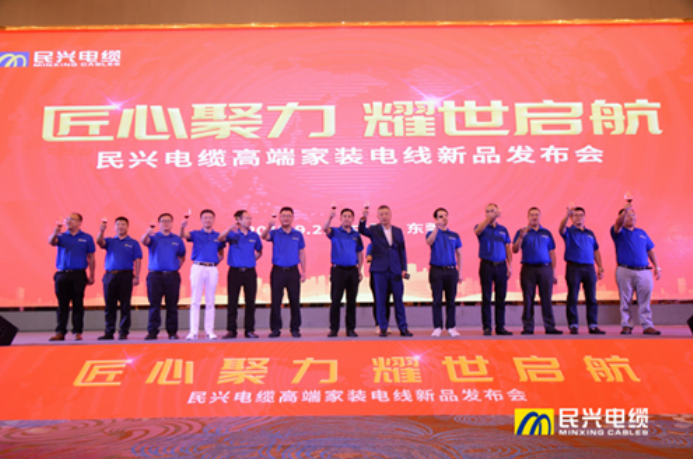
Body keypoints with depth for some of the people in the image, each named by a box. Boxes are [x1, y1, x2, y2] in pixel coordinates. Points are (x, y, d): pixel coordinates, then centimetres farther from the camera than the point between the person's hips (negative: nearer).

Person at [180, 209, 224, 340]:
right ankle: (193, 331, 0)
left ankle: (209, 331, 9)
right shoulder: (196, 234, 6)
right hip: (198, 267, -1)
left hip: (212, 269, 2)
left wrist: (218, 260, 0)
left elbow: (221, 254, 20)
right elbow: (183, 235, -15)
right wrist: (183, 227, -35)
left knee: (210, 302, 5)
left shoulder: (218, 236, 11)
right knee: (195, 301, -1)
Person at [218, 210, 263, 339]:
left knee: (250, 302, 3)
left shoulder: (254, 236, 10)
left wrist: (254, 258, 7)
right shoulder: (233, 234, 1)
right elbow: (220, 238, -21)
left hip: (250, 272, 3)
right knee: (232, 302, 0)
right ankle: (231, 330, 6)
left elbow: (259, 251, 25)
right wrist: (229, 229, -37)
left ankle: (250, 330, 11)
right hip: (235, 271, -2)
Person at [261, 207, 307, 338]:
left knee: (295, 301, 3)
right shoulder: (275, 233, 2)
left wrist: (303, 271, 4)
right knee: (276, 301, 1)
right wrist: (269, 226, -41)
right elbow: (264, 236, -20)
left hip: (293, 271, 1)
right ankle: (275, 329, 9)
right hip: (278, 271, -1)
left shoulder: (298, 235, 8)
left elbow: (301, 253, 10)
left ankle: (295, 328, 13)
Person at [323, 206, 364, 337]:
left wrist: (359, 270, 6)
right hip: (338, 270, -3)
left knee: (351, 301, 6)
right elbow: (325, 229, -20)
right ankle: (333, 329, 5)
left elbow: (360, 254, 14)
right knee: (335, 301, -2)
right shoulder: (335, 232, 2)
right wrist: (330, 217, -37)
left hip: (352, 270, 3)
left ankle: (351, 329, 13)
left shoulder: (356, 235, 10)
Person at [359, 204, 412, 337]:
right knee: (380, 300, 1)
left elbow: (402, 250, 11)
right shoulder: (374, 230, 4)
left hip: (396, 270, 2)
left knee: (399, 299, 3)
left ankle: (403, 328, 10)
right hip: (380, 270, -2)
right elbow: (362, 230, -15)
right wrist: (364, 218, -33)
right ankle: (383, 328, 9)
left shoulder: (398, 231, 12)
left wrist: (404, 268, 5)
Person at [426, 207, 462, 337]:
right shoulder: (432, 233, 5)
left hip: (451, 270, 2)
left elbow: (459, 254, 14)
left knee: (451, 301, 4)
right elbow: (429, 242, -19)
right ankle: (437, 327, 4)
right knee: (437, 300, 0)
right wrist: (437, 228, -30)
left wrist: (459, 272, 8)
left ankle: (451, 327, 11)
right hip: (436, 270, -2)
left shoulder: (454, 235, 12)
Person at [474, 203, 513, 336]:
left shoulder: (503, 229, 12)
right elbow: (477, 230, -23)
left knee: (501, 298, 5)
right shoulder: (482, 227, 3)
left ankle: (500, 327, 12)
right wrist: (490, 218, -34)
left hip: (501, 266, 3)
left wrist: (510, 266, 3)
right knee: (486, 298, -1)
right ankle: (487, 327, 3)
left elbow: (508, 249, 12)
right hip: (486, 265, -3)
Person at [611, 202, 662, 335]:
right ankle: (626, 325, 7)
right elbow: (618, 223, -20)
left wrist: (657, 267, 11)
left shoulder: (642, 233, 18)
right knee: (625, 301, 0)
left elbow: (651, 251, 19)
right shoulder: (619, 232, 4)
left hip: (644, 271, 3)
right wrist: (625, 210, -36)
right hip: (624, 271, -3)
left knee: (644, 301, 1)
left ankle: (647, 326, 5)